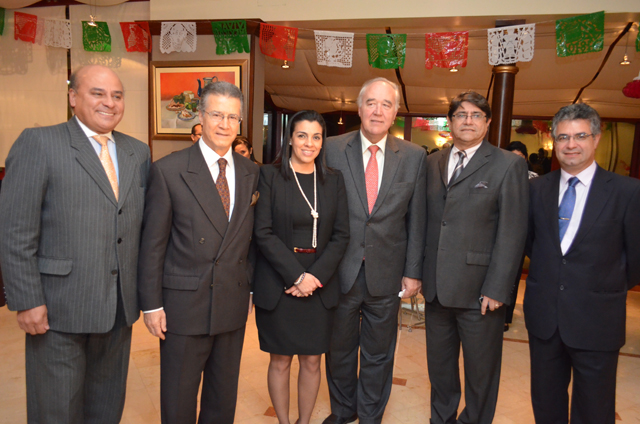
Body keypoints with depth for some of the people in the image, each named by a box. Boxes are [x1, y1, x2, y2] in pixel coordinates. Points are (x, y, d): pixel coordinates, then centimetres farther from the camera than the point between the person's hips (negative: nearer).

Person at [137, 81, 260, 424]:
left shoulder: (250, 173, 4)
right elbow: (152, 243, -7)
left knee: (224, 395, 19)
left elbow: (249, 238, 9)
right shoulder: (168, 170, -8)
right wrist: (151, 304, -7)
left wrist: (249, 290, 8)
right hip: (184, 303, -3)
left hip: (233, 304, 4)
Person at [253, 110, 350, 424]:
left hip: (320, 286, 3)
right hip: (277, 285, -2)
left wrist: (315, 276, -9)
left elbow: (341, 235, 3)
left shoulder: (333, 180, 6)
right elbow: (263, 233, -8)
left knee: (312, 362, 10)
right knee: (280, 361, 8)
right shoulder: (269, 176, -3)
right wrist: (296, 275, -13)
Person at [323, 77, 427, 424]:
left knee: (378, 355, 17)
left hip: (387, 275, 1)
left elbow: (416, 219, 2)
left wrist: (413, 272, 1)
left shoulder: (414, 156, 0)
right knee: (339, 349, 18)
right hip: (341, 271, 0)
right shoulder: (332, 149, -3)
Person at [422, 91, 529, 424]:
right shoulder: (432, 163, 10)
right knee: (439, 365, 19)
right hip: (436, 286, 4)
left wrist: (496, 290, -14)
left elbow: (511, 233, -9)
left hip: (479, 290, -4)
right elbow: (425, 219, 10)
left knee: (480, 370, 13)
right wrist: (419, 271, 5)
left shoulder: (508, 165, -4)